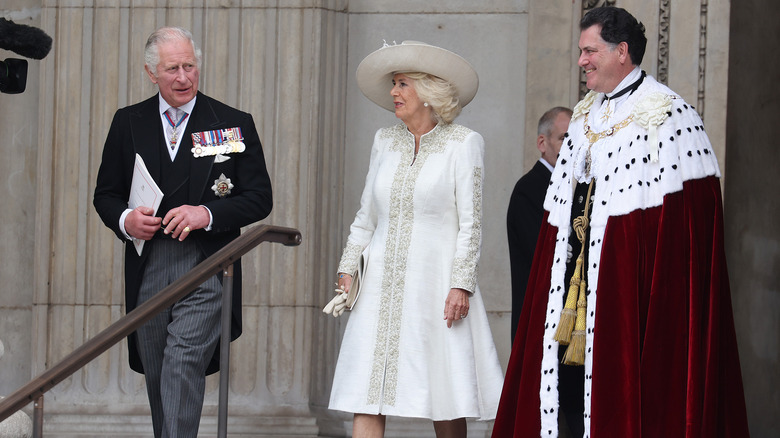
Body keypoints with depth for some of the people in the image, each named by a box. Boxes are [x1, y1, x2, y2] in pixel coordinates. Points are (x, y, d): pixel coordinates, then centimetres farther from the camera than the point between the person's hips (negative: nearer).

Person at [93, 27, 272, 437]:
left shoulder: (234, 124, 3)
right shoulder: (128, 123, 10)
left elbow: (259, 198, 2)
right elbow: (105, 194, 14)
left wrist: (207, 214, -14)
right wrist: (125, 220, -9)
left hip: (206, 269, -3)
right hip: (147, 269, 4)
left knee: (184, 365, -18)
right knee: (156, 376, 11)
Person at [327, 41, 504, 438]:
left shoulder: (463, 143, 0)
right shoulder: (385, 141, 14)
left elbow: (470, 223, -4)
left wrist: (461, 285, -12)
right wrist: (347, 268, 9)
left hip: (435, 282, -4)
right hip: (382, 282, 4)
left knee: (447, 405, -1)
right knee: (367, 397, -6)